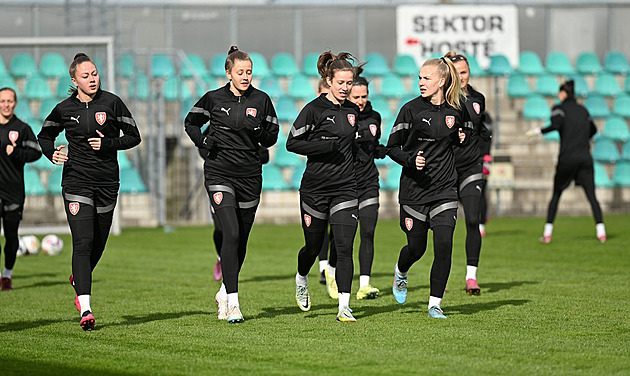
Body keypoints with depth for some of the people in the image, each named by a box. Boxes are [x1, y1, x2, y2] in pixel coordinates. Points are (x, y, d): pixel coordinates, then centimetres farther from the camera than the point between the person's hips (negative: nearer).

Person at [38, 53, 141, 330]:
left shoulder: (111, 103, -1)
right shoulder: (65, 109, 1)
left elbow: (133, 136, 4)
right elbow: (44, 136, 17)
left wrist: (107, 143, -13)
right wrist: (52, 153, -5)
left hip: (107, 182, 1)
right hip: (76, 180, -1)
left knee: (98, 242, 11)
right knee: (83, 242, -14)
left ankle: (79, 279, 45)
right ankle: (85, 309, -18)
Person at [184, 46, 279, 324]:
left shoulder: (261, 100, 3)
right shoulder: (213, 99, 0)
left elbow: (272, 136, 9)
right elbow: (191, 122, 15)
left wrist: (258, 132, -12)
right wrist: (203, 141, -4)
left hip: (250, 175, 3)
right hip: (219, 173, -3)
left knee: (241, 238, 9)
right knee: (231, 234, -16)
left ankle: (224, 292, 30)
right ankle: (233, 303, -16)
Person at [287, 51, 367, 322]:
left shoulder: (353, 111, 10)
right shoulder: (315, 109, -8)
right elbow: (292, 142, -9)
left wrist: (361, 156, 5)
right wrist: (326, 146, -19)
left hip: (345, 188, 3)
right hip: (315, 186, -3)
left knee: (345, 248, -9)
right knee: (314, 245, 11)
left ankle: (344, 307, -10)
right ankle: (301, 280, 44)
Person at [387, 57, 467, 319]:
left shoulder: (456, 110, 4)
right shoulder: (411, 109, -6)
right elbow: (392, 147, -1)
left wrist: (461, 138, 2)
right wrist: (411, 160, -19)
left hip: (445, 189, 2)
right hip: (414, 189, -2)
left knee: (444, 244, -12)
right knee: (416, 247, 6)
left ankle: (435, 304, -3)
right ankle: (401, 272, 43)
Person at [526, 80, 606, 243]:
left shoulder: (559, 108, 1)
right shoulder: (583, 109, 17)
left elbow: (557, 125, -19)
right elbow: (593, 129, 30)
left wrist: (538, 131, -9)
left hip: (567, 158, -3)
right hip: (585, 159, 3)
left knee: (556, 194, 11)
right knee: (591, 196, -1)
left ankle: (547, 232, 8)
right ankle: (601, 231, -14)